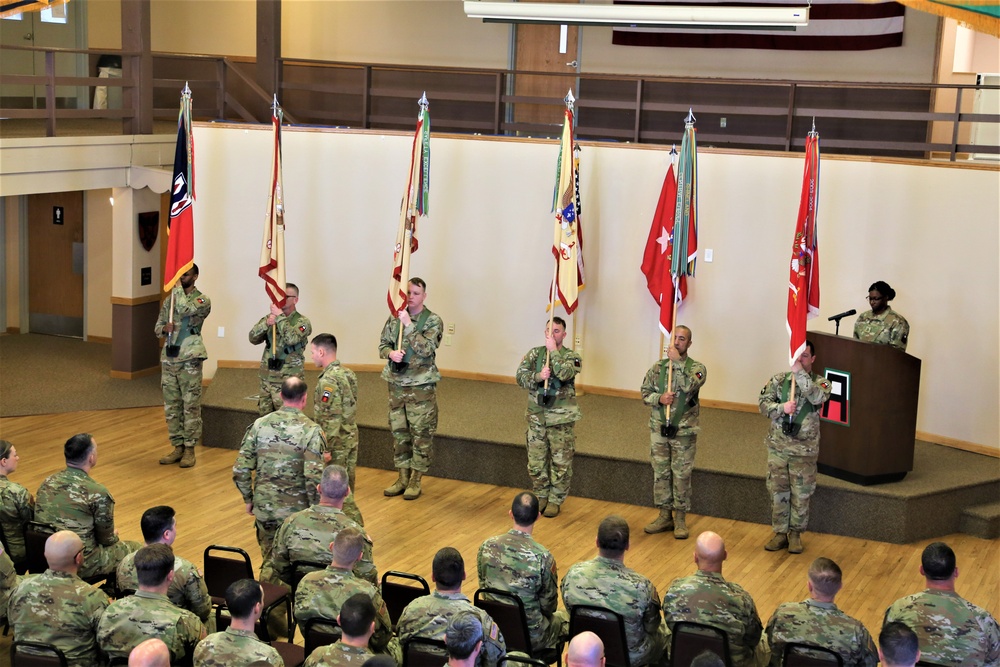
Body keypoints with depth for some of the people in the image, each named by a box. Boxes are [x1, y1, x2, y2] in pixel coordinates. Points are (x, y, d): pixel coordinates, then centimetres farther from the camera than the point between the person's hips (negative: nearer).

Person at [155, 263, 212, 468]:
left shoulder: (202, 300, -5)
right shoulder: (170, 300, 12)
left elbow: (185, 310, -24)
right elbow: (157, 327, 14)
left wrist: (178, 287, -11)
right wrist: (165, 328, -10)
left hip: (190, 360, -6)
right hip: (169, 358, 6)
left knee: (191, 406, -2)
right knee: (171, 406, 9)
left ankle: (189, 449, 4)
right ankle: (178, 447, 17)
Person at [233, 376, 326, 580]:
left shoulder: (259, 425, -2)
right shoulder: (311, 430, -12)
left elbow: (240, 470, -1)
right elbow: (314, 478, -19)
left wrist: (249, 499, 13)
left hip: (264, 508, 3)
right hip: (297, 510, -3)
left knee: (269, 560, 18)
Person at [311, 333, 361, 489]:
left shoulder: (328, 380, -20)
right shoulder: (347, 373, 8)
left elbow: (331, 419, -23)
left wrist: (325, 448, -20)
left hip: (337, 442, -9)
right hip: (351, 438, 9)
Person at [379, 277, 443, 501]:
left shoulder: (433, 321, -7)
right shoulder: (394, 318, 6)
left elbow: (426, 349, -19)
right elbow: (383, 345, 11)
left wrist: (408, 325, -24)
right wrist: (391, 353, -12)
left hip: (421, 385, -5)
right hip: (396, 383, 5)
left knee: (421, 433, 0)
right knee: (399, 432, 11)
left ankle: (416, 480, 9)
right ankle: (403, 478, 21)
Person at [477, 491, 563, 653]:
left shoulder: (487, 546, -11)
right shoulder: (543, 556, -23)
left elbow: (483, 585, 4)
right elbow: (549, 605, -11)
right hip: (530, 637, -4)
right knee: (561, 620, 29)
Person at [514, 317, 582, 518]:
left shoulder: (572, 357, -5)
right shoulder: (535, 353, 4)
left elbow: (564, 374, -25)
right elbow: (520, 376, -4)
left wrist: (553, 350, -19)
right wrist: (537, 376, -22)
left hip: (561, 419, -3)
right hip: (536, 416, 3)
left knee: (561, 462, 4)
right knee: (536, 461, 10)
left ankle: (555, 500, 17)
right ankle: (541, 496, 26)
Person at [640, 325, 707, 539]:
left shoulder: (697, 368, -6)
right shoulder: (658, 367, 4)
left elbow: (689, 387, -25)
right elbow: (645, 393, 7)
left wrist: (678, 361, -23)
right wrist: (659, 398, -14)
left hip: (684, 432, -3)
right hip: (659, 429, 3)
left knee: (682, 476, 3)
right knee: (660, 473, 10)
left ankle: (680, 519, 13)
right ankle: (664, 516, 21)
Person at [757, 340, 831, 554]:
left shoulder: (821, 382, -3)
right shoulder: (778, 380, 2)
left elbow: (818, 397, -25)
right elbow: (763, 403, -3)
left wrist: (800, 373, -25)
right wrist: (782, 407, -21)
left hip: (804, 449, -2)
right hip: (778, 446, 2)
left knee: (801, 494, 6)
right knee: (778, 491, 8)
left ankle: (795, 533, 20)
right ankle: (780, 532, 20)